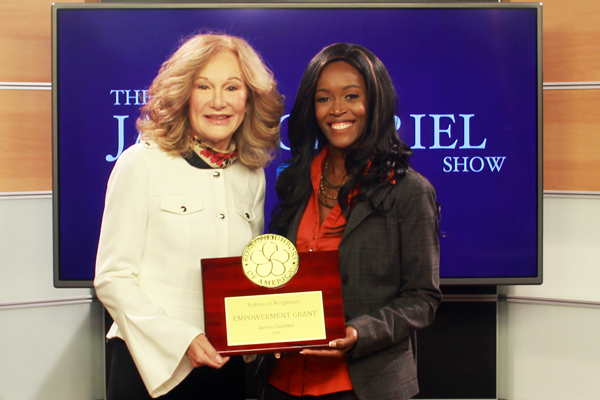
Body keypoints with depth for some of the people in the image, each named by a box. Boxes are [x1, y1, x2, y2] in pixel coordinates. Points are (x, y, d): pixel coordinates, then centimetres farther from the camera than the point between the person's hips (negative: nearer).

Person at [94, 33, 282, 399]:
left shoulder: (252, 176, 5)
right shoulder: (142, 164, -8)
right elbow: (113, 279, -9)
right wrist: (180, 339, -18)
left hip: (230, 369, 4)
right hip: (153, 367, -4)